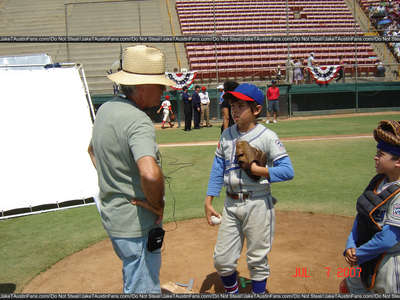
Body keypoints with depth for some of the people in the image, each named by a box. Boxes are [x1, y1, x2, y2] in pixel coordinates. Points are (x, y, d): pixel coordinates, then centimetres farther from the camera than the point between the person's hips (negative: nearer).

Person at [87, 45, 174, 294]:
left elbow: (92, 150, 23)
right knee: (144, 289, 9)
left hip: (112, 215, 9)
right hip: (137, 224, -9)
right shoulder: (138, 121, -26)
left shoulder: (105, 109, 5)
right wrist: (158, 205, -23)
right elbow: (150, 173, -42)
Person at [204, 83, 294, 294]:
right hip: (231, 205, 5)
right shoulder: (226, 135, 6)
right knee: (222, 260, 10)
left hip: (257, 204, -4)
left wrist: (257, 170, -20)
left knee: (257, 260, 10)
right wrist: (208, 201, 4)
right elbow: (217, 170, 8)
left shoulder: (267, 136, -10)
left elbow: (288, 171, -15)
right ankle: (232, 291, 36)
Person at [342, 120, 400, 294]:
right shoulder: (379, 181, 1)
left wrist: (358, 255, -16)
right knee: (351, 288, 23)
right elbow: (360, 215, 6)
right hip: (364, 259, 8)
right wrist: (350, 245, -4)